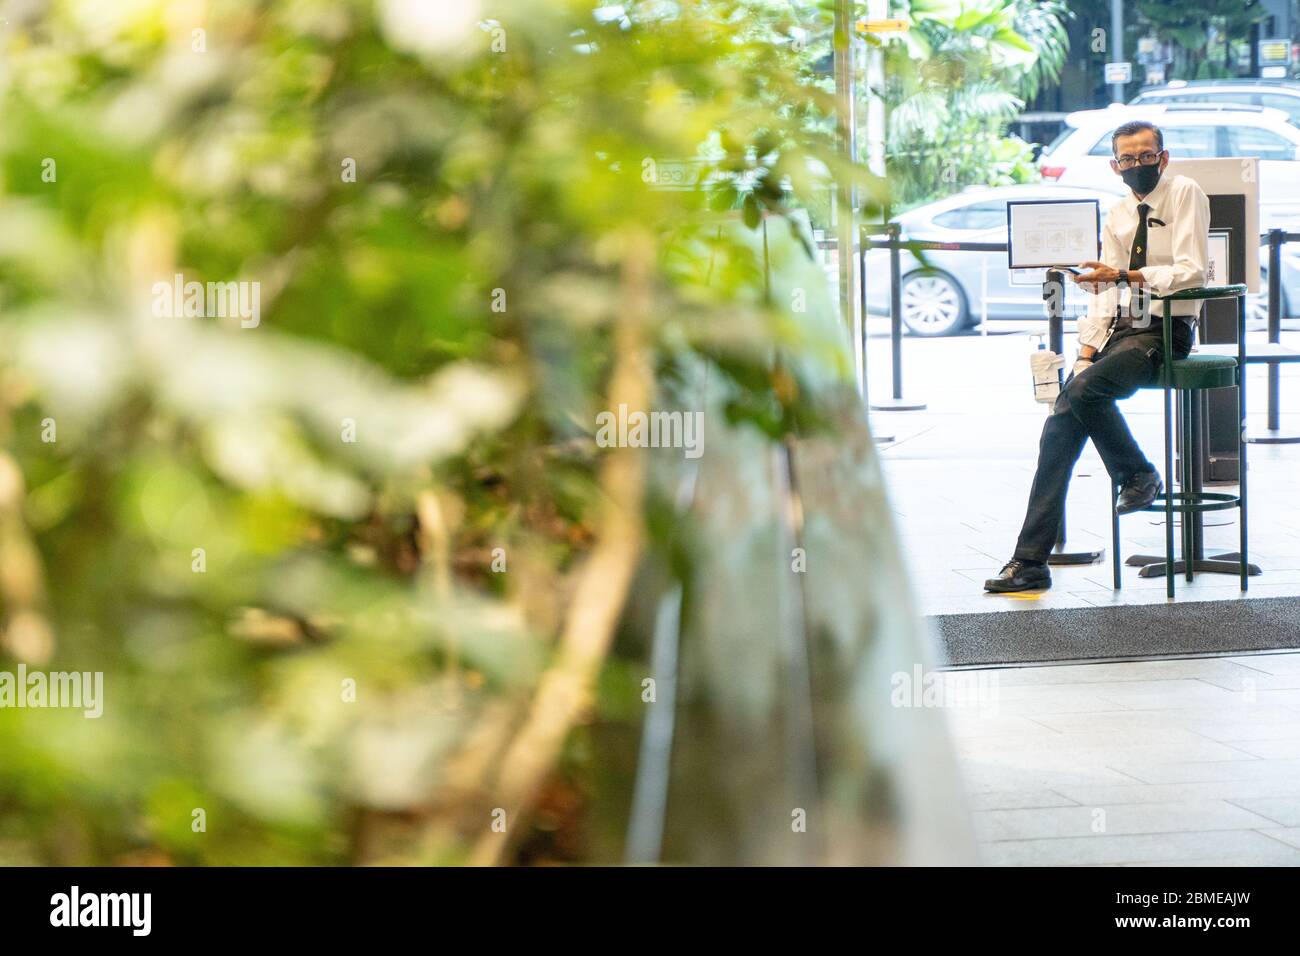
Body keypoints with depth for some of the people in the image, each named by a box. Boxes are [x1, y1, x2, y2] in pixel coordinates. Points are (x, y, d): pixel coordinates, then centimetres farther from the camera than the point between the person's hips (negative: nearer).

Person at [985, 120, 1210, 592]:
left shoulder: (1185, 194, -3)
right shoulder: (1119, 213, 15)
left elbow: (1191, 273, -13)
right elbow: (1104, 295, 12)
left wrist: (1124, 276, -21)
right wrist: (1087, 353, -1)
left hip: (1164, 331, -6)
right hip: (1121, 328, 6)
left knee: (1083, 391, -32)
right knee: (1061, 423, -12)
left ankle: (1138, 475, -5)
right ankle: (1030, 561, -13)